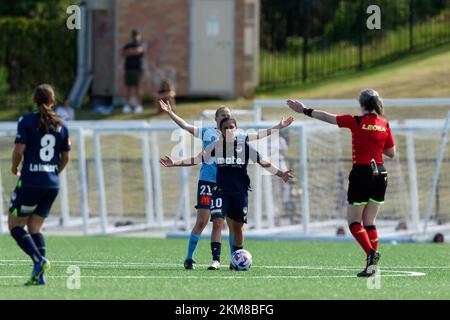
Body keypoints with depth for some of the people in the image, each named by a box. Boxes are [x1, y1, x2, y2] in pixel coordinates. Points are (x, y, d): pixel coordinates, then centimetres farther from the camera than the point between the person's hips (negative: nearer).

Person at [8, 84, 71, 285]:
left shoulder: (27, 121, -7)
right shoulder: (60, 125, 8)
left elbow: (19, 149, -12)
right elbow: (66, 157, 11)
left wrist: (14, 168, 6)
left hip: (30, 182, -5)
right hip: (52, 185, 5)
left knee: (15, 225, 5)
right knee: (34, 228, 13)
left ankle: (39, 260, -17)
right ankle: (39, 275, 0)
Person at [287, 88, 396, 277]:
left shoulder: (357, 122, -8)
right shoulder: (384, 125, 4)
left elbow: (326, 117, 1)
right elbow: (391, 153, 10)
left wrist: (305, 110, 11)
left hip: (362, 173, -5)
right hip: (380, 174, 5)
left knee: (353, 222, 3)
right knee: (369, 222, 10)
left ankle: (371, 252, -20)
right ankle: (372, 264, 0)